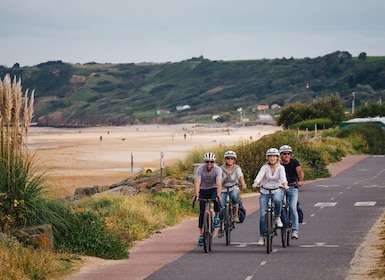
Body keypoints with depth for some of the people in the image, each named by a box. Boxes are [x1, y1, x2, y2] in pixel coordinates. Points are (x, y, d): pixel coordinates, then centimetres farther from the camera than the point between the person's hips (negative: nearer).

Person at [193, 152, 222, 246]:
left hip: (214, 189, -1)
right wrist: (196, 195, -45)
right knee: (202, 213, -6)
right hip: (203, 190, 1)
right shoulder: (200, 169, -20)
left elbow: (218, 183, -35)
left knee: (215, 200, -35)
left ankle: (217, 217, -8)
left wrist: (218, 195, -50)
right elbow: (197, 182, -31)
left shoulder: (218, 169, -23)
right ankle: (201, 235, 3)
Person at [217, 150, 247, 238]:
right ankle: (220, 228, 5)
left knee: (234, 195, -37)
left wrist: (243, 183, -43)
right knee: (221, 208, -12)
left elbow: (240, 176, -21)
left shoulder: (237, 168, -3)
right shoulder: (221, 169, -3)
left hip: (234, 188, -1)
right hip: (223, 190, 1)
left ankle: (236, 215, -18)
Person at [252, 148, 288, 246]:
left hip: (277, 190, -1)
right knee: (262, 215, -8)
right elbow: (260, 175, -21)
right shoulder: (265, 167, -2)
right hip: (265, 192, 1)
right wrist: (255, 183, -42)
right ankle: (261, 237, 3)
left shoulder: (280, 168, -2)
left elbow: (283, 176, -21)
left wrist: (285, 184, -42)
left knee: (277, 199, -38)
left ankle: (277, 217, -11)